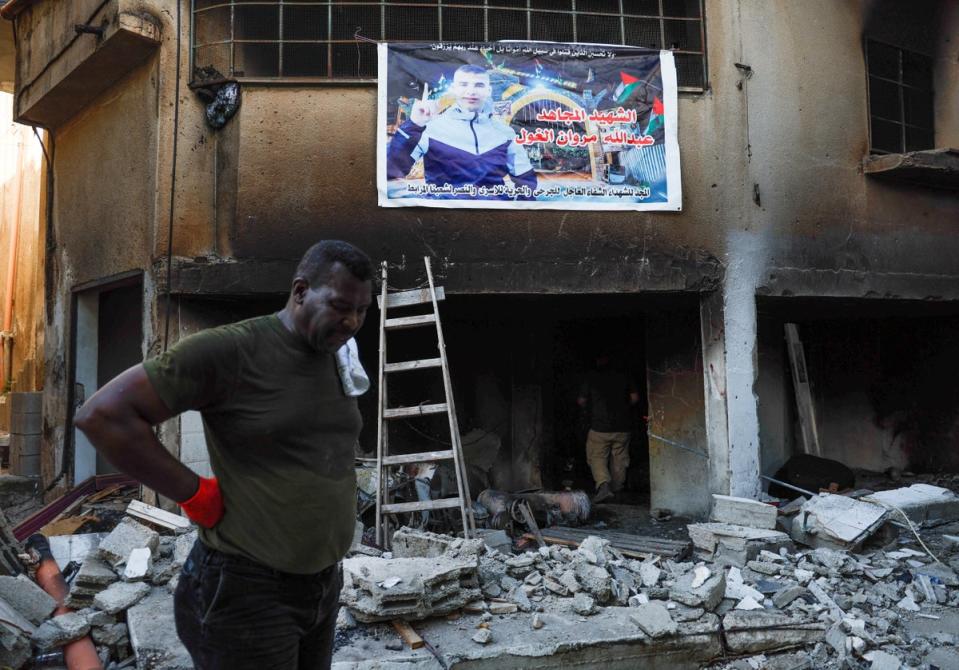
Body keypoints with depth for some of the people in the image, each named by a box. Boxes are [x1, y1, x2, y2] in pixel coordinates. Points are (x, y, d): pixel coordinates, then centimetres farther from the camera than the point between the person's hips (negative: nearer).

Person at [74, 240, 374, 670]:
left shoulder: (335, 362, 6)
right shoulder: (228, 350, -19)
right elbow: (103, 414, -21)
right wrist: (197, 496, -18)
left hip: (321, 583, 8)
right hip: (247, 588, -7)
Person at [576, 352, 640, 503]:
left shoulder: (591, 377, -6)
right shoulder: (623, 376, 2)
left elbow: (581, 401, -2)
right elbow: (635, 397, 5)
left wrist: (588, 409, 19)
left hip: (599, 427, -3)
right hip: (622, 427, 3)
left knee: (597, 457, 4)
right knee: (619, 457, 18)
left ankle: (603, 485, -17)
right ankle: (617, 488, 29)